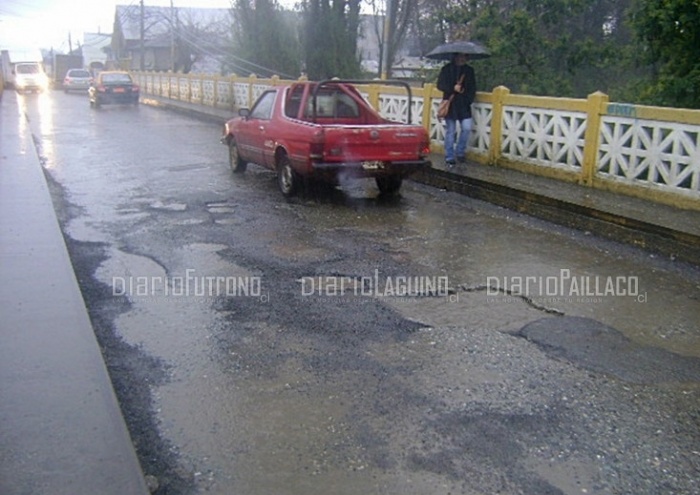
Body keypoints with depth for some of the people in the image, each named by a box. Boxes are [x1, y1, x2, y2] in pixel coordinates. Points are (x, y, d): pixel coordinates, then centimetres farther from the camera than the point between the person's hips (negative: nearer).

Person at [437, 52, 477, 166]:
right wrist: (453, 88, -20)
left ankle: (460, 151, 12)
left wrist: (469, 99, -4)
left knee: (467, 128, -8)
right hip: (450, 104, -3)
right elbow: (440, 84, -4)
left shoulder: (469, 70, 11)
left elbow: (473, 88, 13)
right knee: (450, 131, 0)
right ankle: (449, 158, 8)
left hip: (464, 105, 3)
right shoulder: (447, 69, 1)